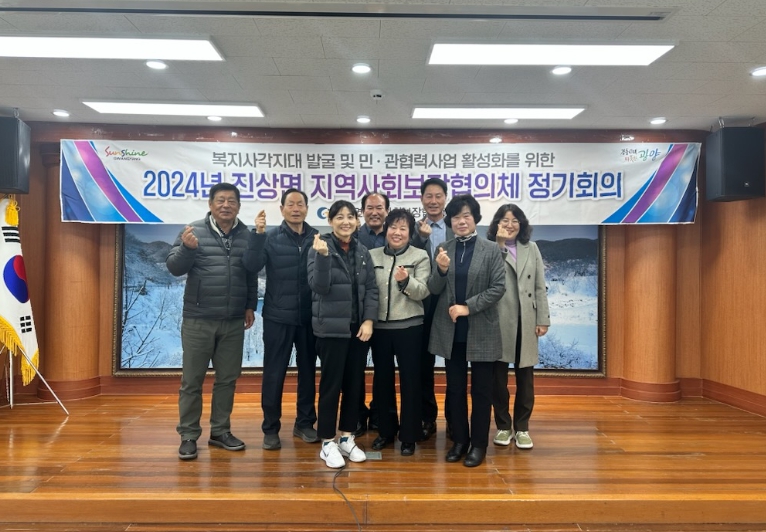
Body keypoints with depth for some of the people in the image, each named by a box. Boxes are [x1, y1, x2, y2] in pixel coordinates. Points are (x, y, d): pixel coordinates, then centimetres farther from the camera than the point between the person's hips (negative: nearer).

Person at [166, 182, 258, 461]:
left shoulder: (246, 235, 4)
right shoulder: (194, 231, -3)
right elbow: (174, 267, -7)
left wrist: (250, 305, 11)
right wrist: (187, 248, -25)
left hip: (234, 322, 3)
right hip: (198, 321, -3)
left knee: (227, 379, 11)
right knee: (192, 380, 4)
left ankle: (220, 431, 25)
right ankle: (188, 436, 17)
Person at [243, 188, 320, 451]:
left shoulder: (317, 237, 2)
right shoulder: (270, 237, -1)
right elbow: (251, 266, -16)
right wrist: (257, 233, -23)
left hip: (309, 317, 2)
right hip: (278, 316, -2)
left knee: (308, 370, 13)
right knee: (274, 373, 5)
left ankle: (305, 423, 28)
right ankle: (270, 428, 19)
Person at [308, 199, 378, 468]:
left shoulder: (362, 251, 8)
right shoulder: (319, 248, -5)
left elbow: (371, 288, 7)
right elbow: (318, 286, -16)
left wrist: (369, 320, -5)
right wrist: (323, 255, -28)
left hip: (359, 327, 5)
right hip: (331, 328, -5)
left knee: (354, 384, 11)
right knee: (331, 384, 2)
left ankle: (347, 438, 25)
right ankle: (328, 443, 15)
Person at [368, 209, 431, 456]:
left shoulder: (420, 256, -1)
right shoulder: (372, 255, 7)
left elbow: (423, 292, -9)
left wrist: (406, 281, -27)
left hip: (409, 327, -3)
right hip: (379, 327, 3)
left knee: (409, 381, 5)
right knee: (382, 379, 12)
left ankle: (409, 436, 18)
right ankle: (385, 430, 29)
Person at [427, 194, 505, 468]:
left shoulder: (491, 250, -5)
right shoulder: (444, 250, 2)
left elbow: (498, 288, -8)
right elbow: (433, 289, 0)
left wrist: (468, 306, -16)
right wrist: (441, 270, -19)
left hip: (481, 330, -2)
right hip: (450, 330, 3)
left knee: (480, 390, 8)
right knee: (455, 388, 12)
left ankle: (479, 444, 22)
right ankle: (459, 440, 27)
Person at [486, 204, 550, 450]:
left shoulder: (531, 249, 11)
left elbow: (540, 287, 9)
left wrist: (543, 320, 3)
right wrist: (500, 245, -17)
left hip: (525, 321, 3)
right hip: (499, 321, -3)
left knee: (525, 377, 8)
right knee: (498, 376, 6)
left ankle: (522, 428, 21)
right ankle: (503, 426, 22)